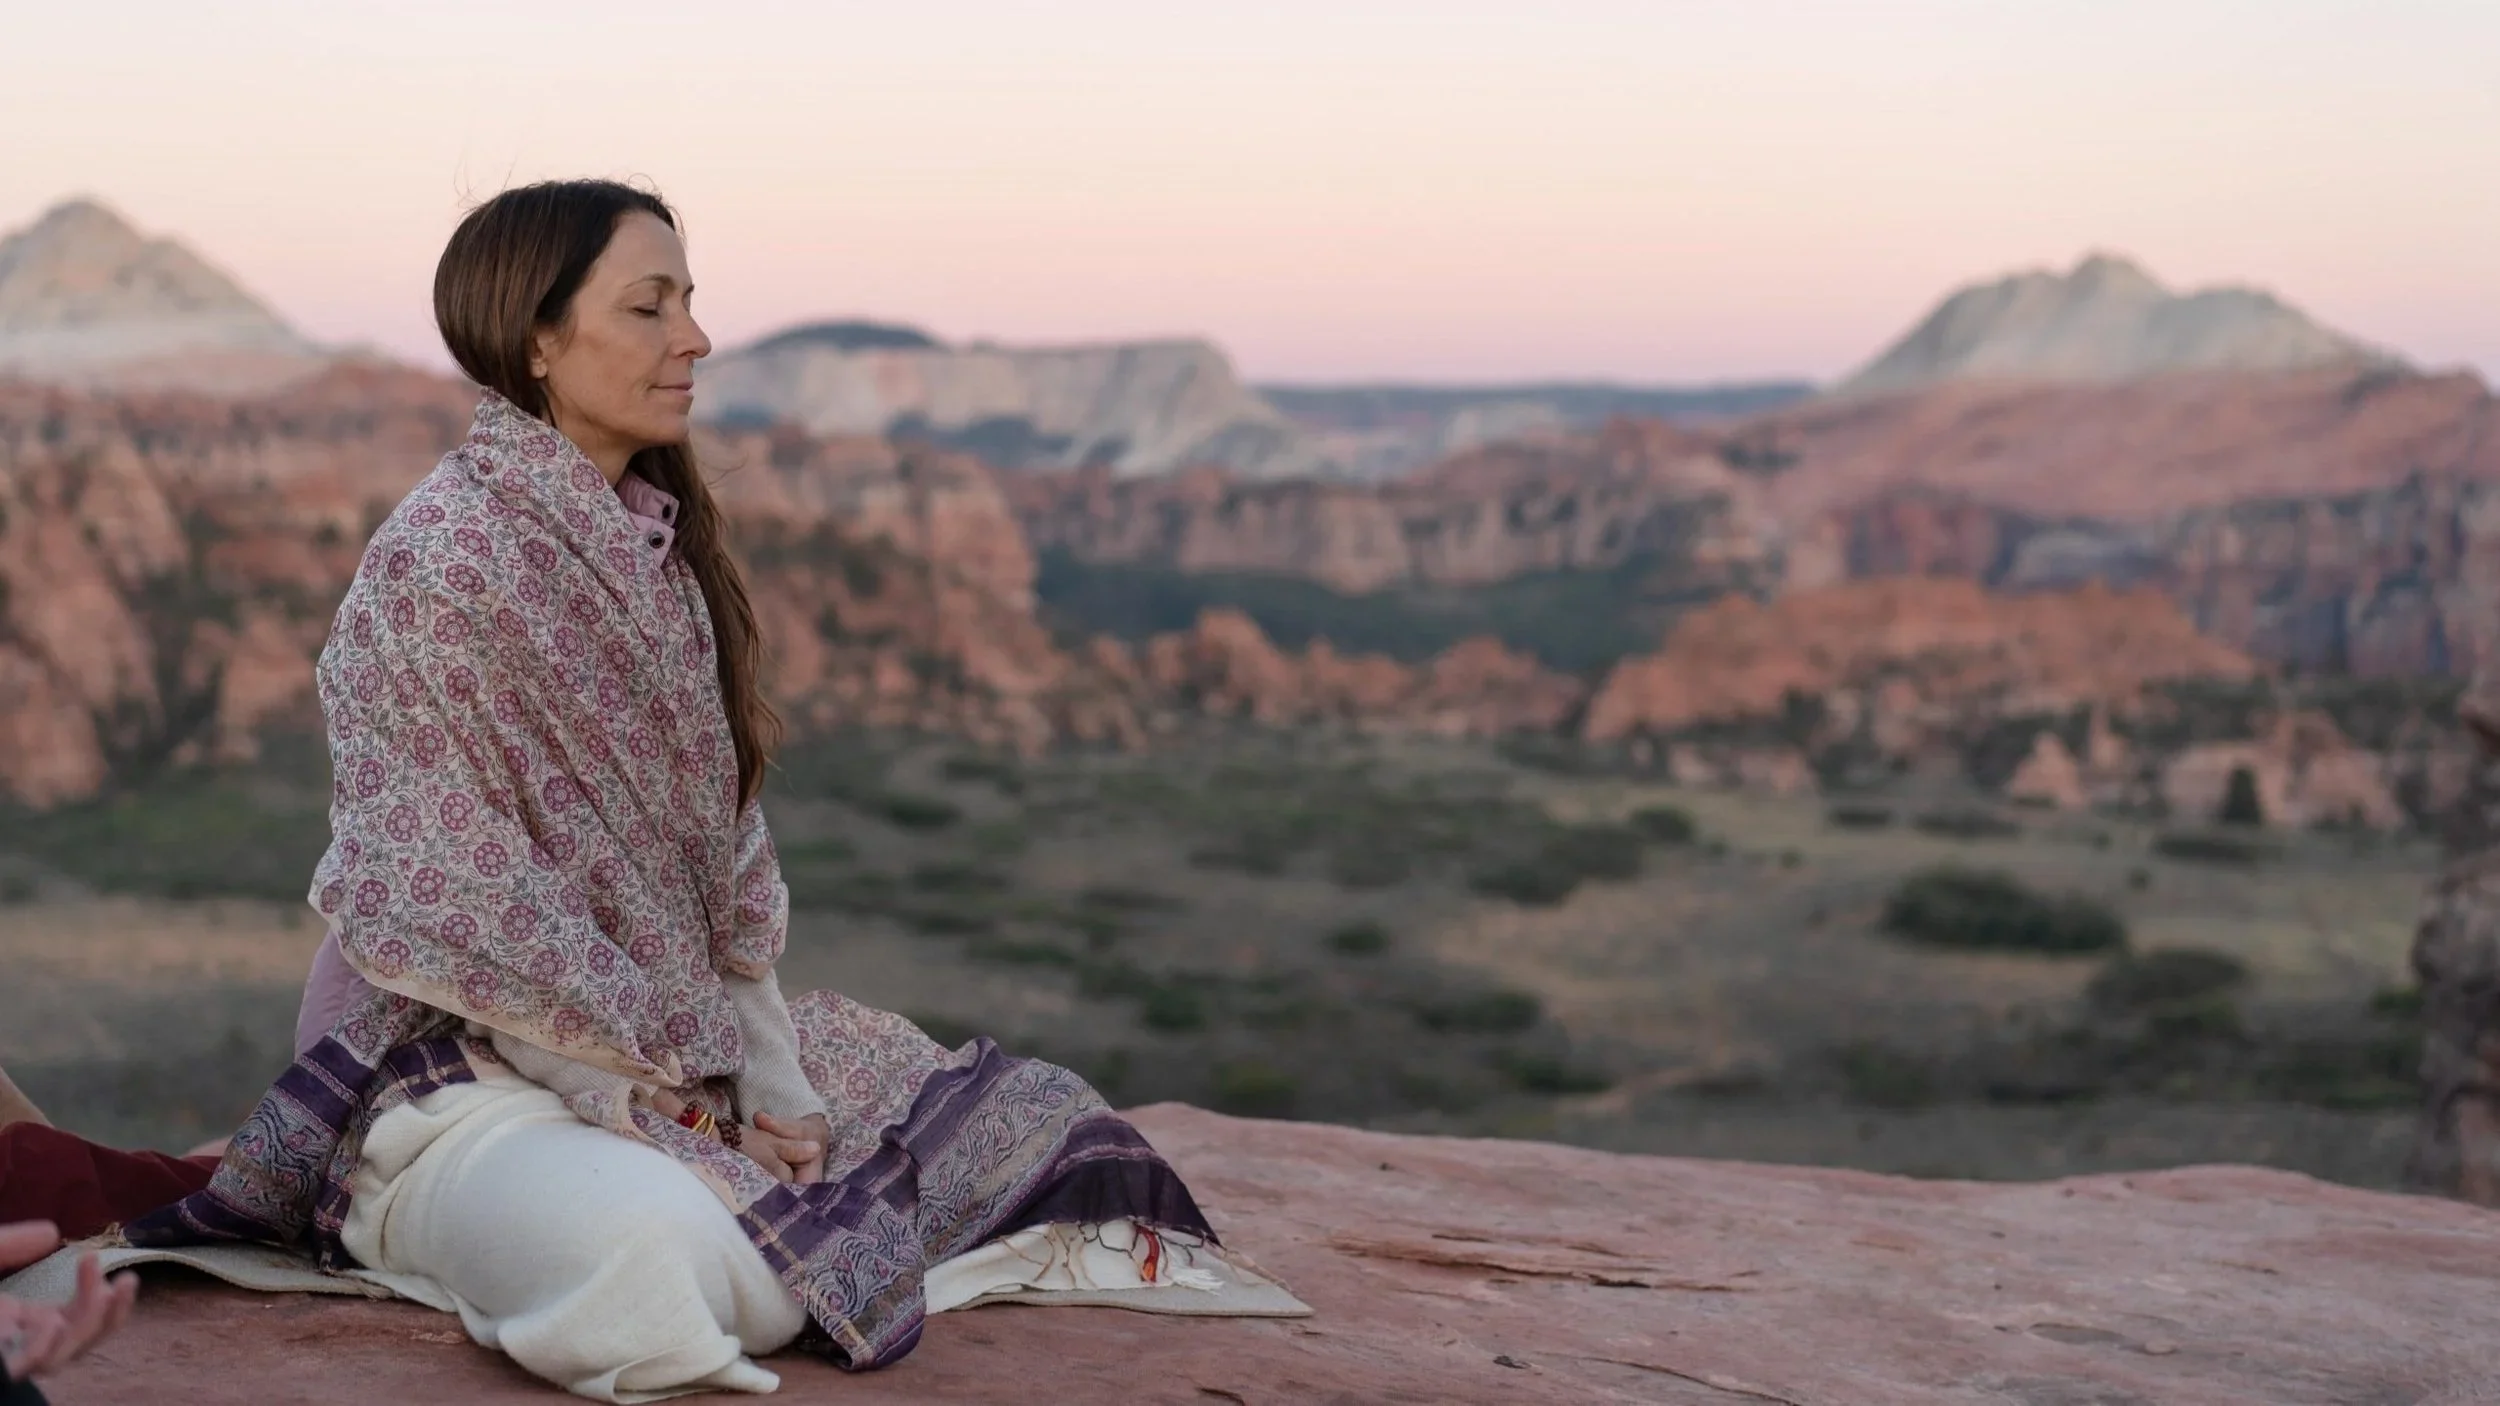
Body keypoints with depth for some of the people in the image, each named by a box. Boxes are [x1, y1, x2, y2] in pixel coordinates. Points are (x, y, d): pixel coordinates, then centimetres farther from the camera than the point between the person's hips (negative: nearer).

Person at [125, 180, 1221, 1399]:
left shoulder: (663, 546, 6)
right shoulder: (439, 561, -17)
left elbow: (724, 834, 9)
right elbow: (452, 910, -19)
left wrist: (764, 1049, -5)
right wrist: (712, 1065, -15)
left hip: (682, 1035, 7)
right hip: (464, 1062, -7)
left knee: (1031, 1117, 2)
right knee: (663, 1253, -37)